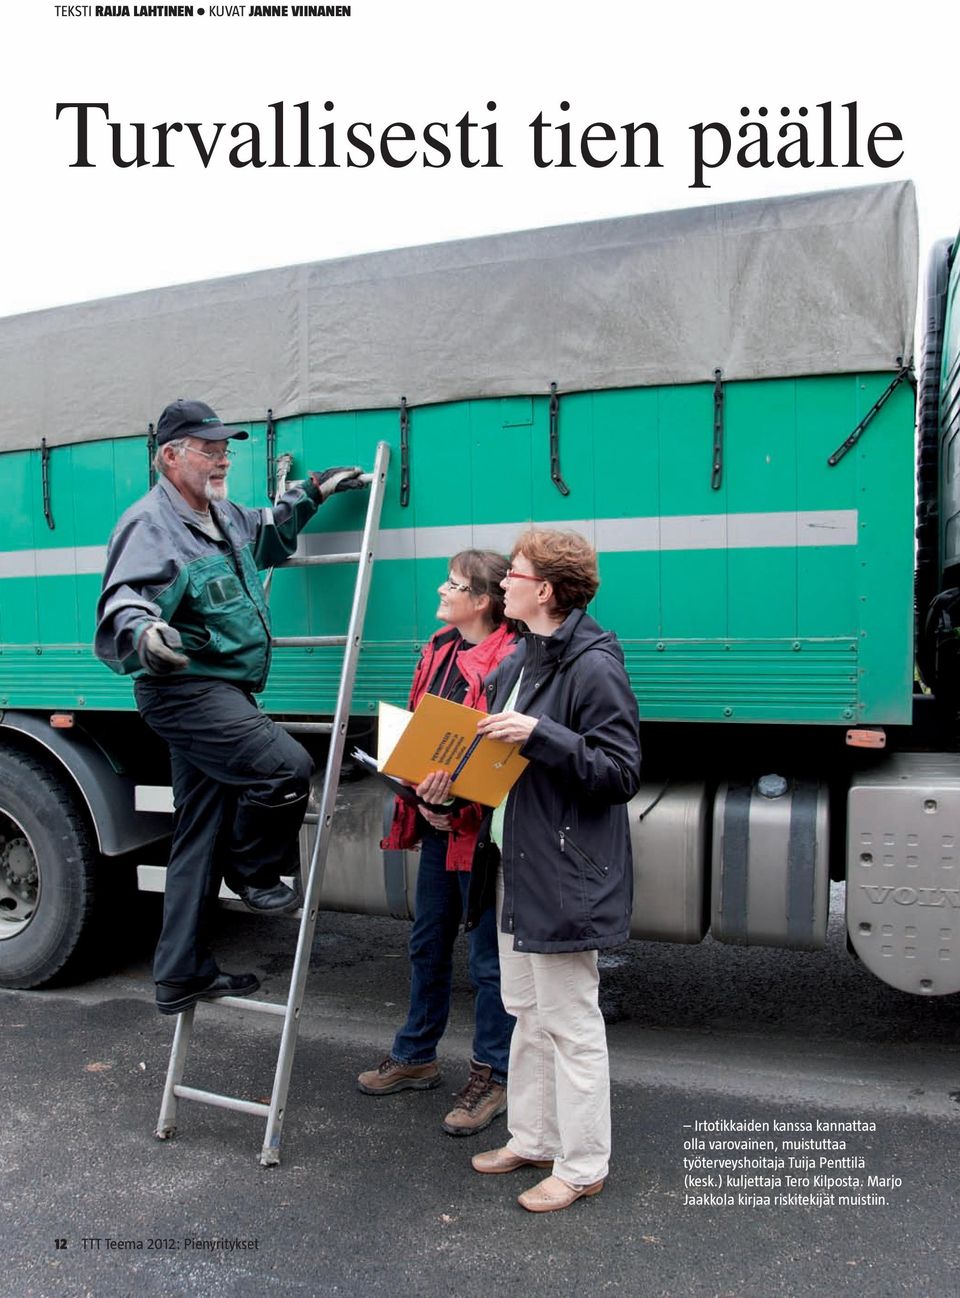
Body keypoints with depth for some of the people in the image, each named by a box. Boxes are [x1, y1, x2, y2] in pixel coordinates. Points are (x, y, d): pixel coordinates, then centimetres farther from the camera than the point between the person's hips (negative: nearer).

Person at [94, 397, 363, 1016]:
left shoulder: (226, 518, 16)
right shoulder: (150, 525, -12)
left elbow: (268, 536, 38)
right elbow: (123, 601, -27)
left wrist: (310, 493, 31)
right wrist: (142, 633, -48)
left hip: (221, 695, 10)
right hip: (186, 691, -9)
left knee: (202, 836, 12)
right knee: (287, 766, -25)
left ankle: (183, 975, 23)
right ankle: (256, 873, 5)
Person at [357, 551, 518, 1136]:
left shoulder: (511, 661, -17)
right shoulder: (439, 650, 9)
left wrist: (460, 806, -25)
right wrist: (422, 799, -1)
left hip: (485, 830, -8)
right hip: (437, 824, 8)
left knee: (490, 958, 7)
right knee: (428, 944, 21)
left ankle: (491, 1077, 25)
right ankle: (416, 1056, 40)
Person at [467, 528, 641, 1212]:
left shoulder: (594, 668, -18)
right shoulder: (518, 663, 11)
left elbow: (621, 772, -21)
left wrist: (539, 735, -28)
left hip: (567, 874, -9)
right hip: (518, 870, 10)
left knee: (571, 1023, 5)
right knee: (527, 1012, 20)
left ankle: (582, 1166, 23)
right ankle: (532, 1138, 37)